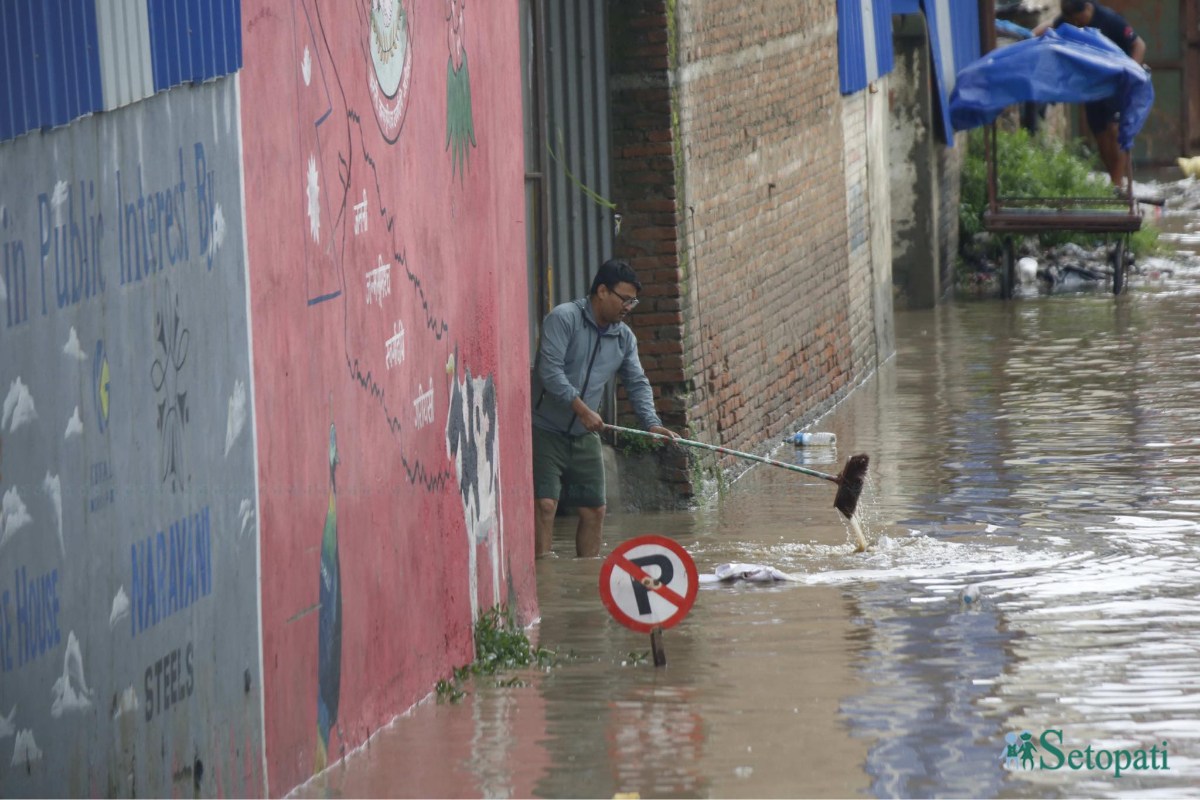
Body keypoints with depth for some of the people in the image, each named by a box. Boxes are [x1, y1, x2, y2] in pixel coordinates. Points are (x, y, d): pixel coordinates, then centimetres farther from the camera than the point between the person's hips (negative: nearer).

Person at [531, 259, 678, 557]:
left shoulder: (624, 337, 8)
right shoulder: (563, 318, -13)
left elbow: (637, 384, 9)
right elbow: (550, 370, -22)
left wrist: (651, 423, -9)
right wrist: (581, 408, -28)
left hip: (584, 435, 7)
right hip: (546, 429, -7)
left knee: (594, 509, 8)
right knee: (545, 504, -15)